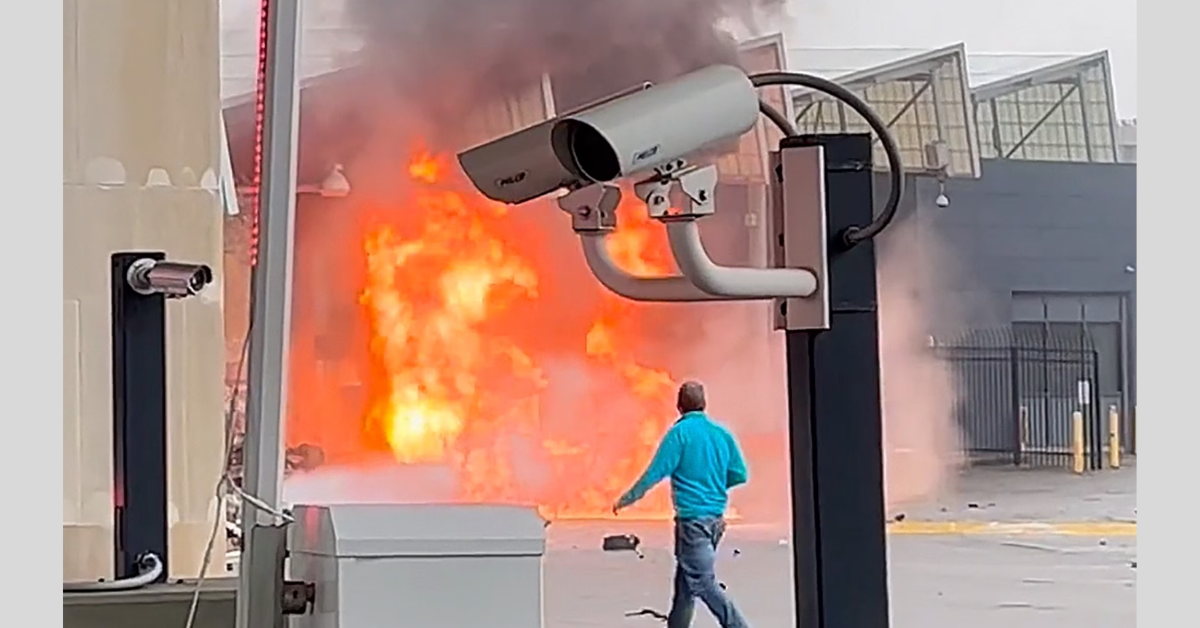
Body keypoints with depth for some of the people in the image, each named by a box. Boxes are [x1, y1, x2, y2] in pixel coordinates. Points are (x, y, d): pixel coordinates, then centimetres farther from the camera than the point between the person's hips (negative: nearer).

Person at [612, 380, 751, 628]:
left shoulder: (680, 433, -10)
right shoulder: (722, 433, 7)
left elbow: (655, 473, -11)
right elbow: (739, 475, 9)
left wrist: (625, 500, 0)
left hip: (692, 517, -7)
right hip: (716, 516, 7)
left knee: (703, 583, -7)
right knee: (685, 581, 17)